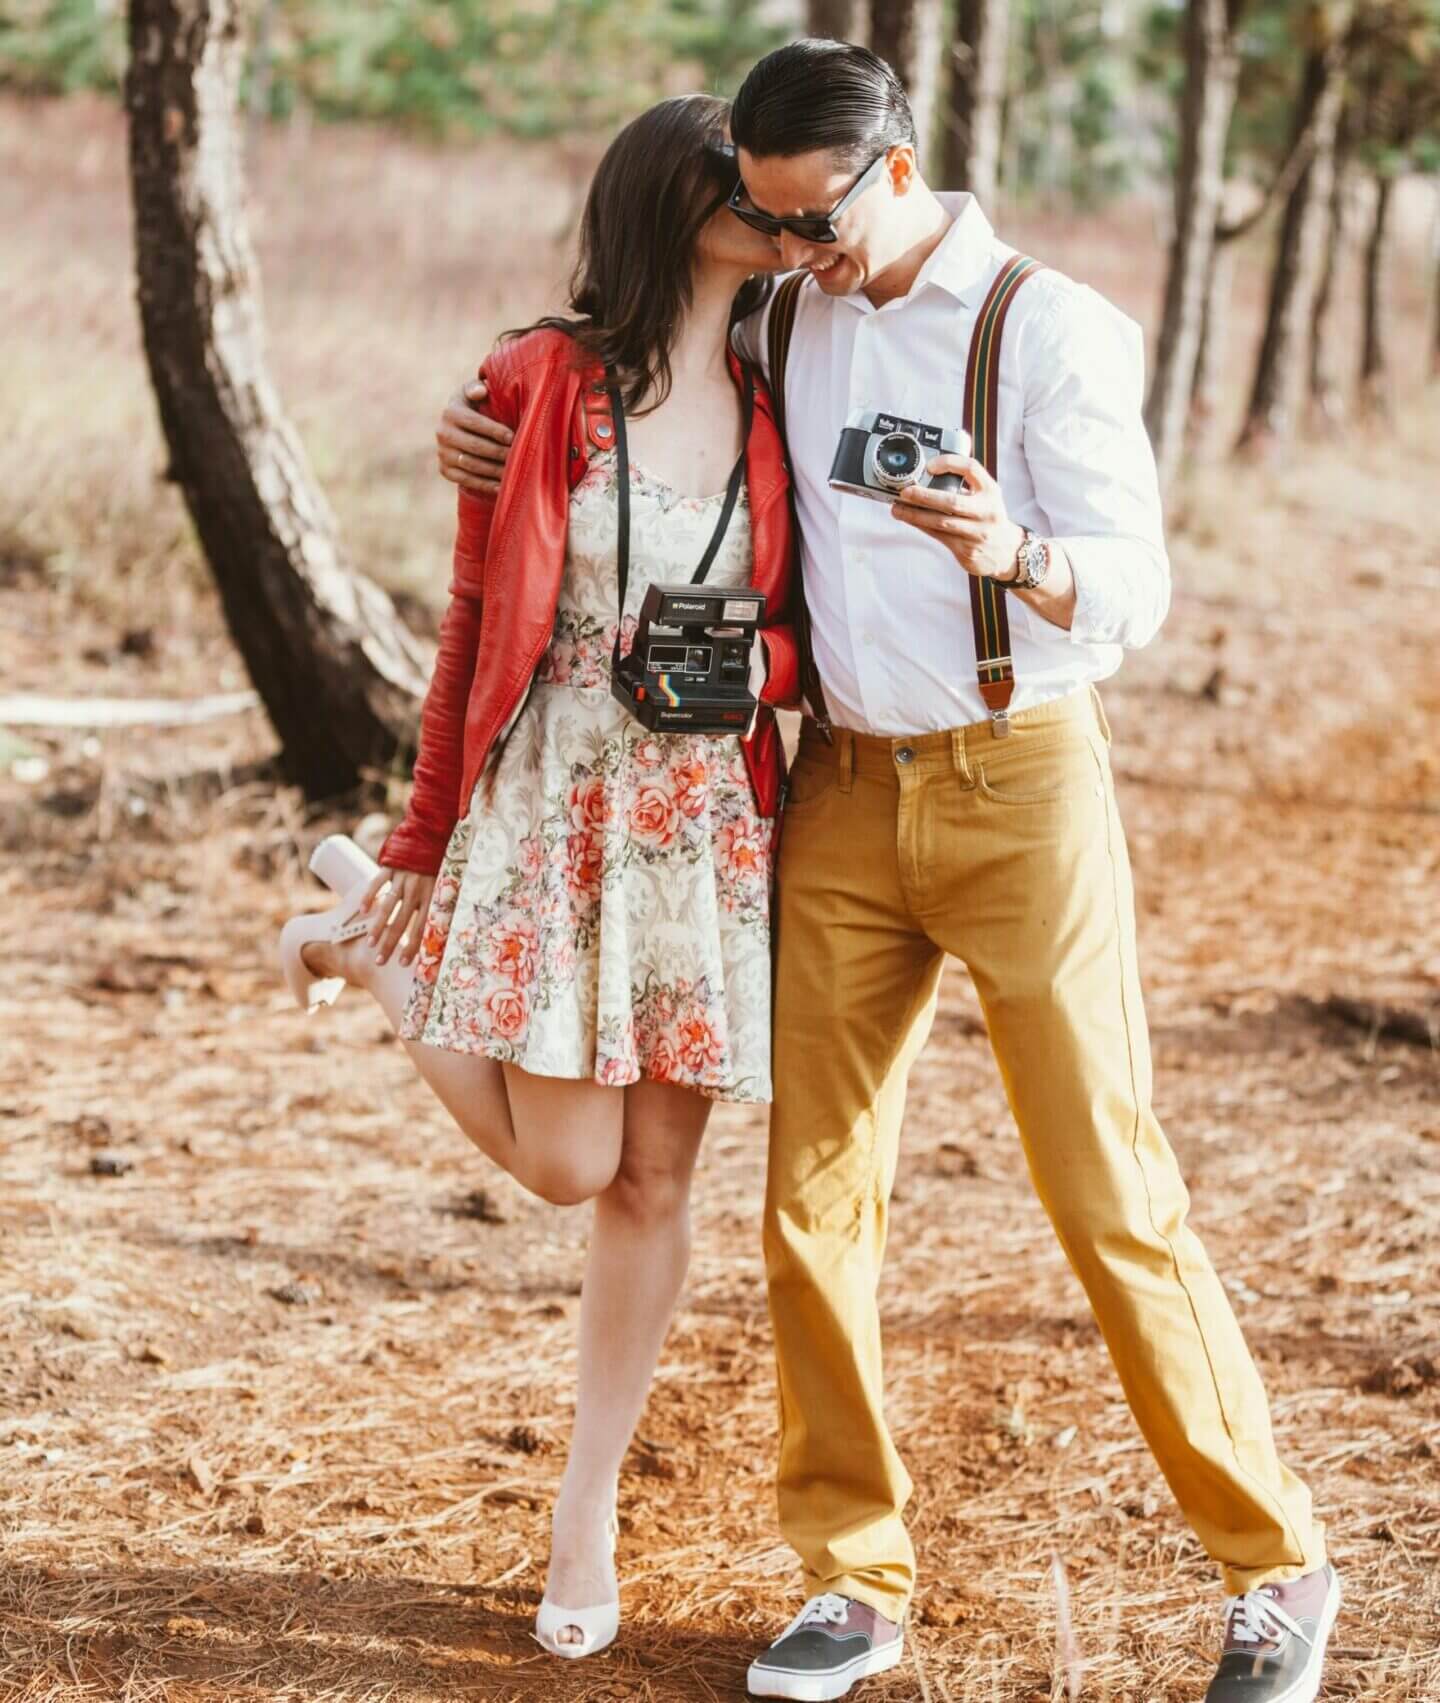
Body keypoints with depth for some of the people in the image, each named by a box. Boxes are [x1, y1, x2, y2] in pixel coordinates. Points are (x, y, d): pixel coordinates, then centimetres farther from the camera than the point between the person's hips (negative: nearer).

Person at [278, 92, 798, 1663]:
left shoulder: (775, 411, 5)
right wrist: (417, 853, 1)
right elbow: (474, 628, 0)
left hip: (708, 816, 3)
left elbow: (807, 620, 12)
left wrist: (757, 666, -13)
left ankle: (587, 1515, 20)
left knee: (654, 1176, 6)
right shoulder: (539, 386, -4)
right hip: (549, 806, -3)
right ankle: (367, 934, 21)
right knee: (564, 1162, -4)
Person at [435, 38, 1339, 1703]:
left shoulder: (1052, 329, -9)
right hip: (844, 794, 5)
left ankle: (1274, 1567, 9)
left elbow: (1136, 588, -13)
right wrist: (498, 431, 7)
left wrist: (1016, 552, -35)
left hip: (1018, 783, -5)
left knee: (1112, 1196, -4)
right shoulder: (777, 329, 7)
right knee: (812, 1192, 3)